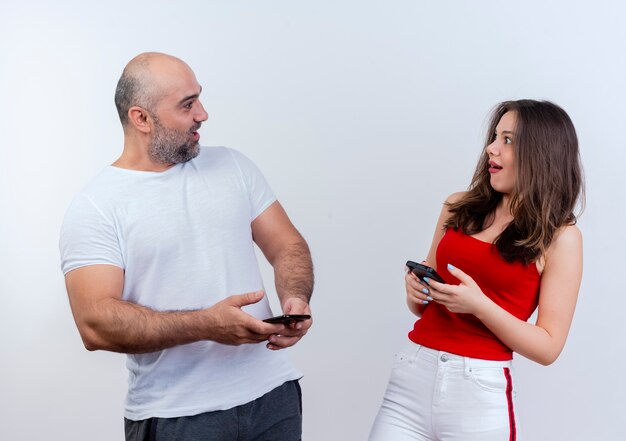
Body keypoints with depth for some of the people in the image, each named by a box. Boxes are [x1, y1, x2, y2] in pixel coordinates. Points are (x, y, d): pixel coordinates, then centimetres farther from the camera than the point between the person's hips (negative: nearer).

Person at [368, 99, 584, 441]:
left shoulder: (560, 237, -3)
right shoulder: (459, 208, 8)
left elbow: (548, 347, -6)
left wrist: (479, 306, -17)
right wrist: (415, 290, -4)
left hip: (480, 391, -3)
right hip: (411, 375, 3)